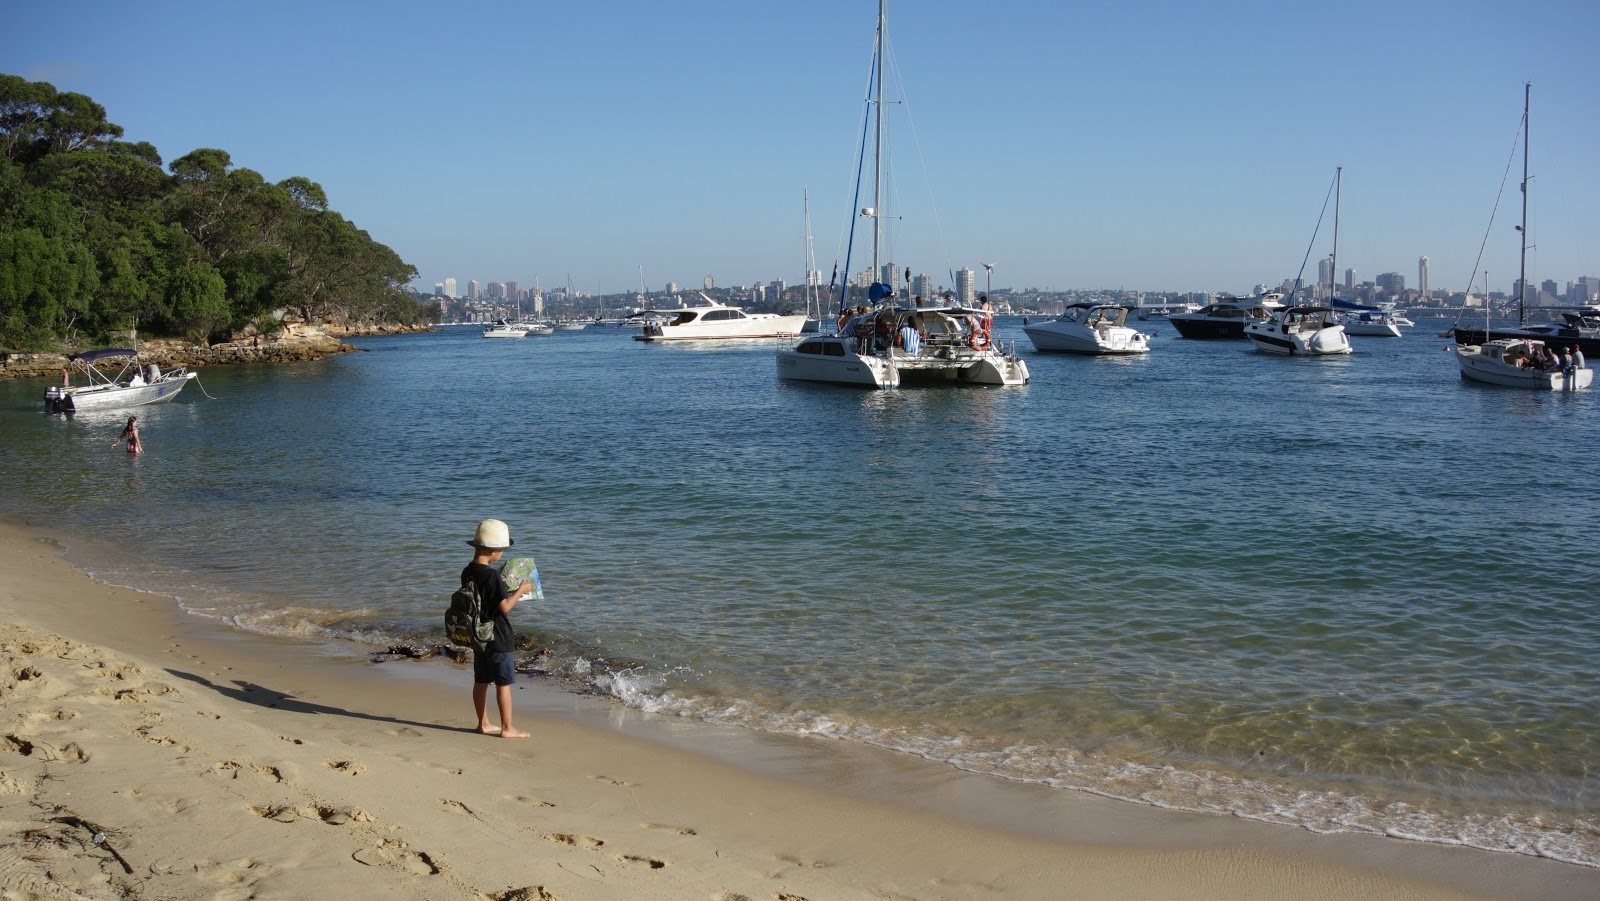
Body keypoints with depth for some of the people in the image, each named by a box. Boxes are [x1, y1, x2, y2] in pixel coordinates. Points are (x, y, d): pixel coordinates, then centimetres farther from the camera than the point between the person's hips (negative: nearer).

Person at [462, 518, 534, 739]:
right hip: (498, 638, -8)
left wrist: (506, 589, 15)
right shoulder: (492, 575, -22)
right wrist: (520, 590, -8)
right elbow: (504, 607, -21)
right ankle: (507, 728, 6)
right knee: (503, 683, 1)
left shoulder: (467, 573, 3)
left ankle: (483, 724, 24)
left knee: (481, 681, 15)